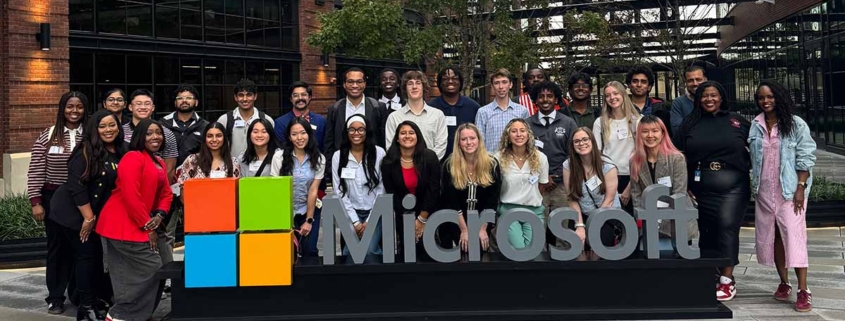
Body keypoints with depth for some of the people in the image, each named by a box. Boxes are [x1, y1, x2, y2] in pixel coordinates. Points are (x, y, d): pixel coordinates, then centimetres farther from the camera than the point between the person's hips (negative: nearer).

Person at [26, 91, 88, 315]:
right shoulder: (48, 136, -3)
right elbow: (35, 172, -2)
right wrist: (35, 201, -7)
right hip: (54, 198, -1)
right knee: (56, 246, 4)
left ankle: (78, 293, 21)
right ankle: (56, 298, 9)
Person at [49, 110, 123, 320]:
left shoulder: (120, 153, 4)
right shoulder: (86, 152, -17)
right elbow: (76, 186, -21)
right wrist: (88, 217, -20)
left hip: (102, 215, 7)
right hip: (75, 214, -7)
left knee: (97, 256, 10)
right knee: (86, 256, -4)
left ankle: (98, 301, 22)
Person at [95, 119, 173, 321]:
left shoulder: (159, 163, 18)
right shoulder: (133, 158, -12)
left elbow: (166, 193, 16)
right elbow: (130, 196, -19)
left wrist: (159, 216, -5)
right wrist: (147, 227, -15)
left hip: (144, 225, 9)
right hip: (122, 225, -9)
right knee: (152, 268, -9)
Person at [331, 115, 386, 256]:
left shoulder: (379, 153, -5)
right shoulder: (338, 156, -1)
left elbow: (381, 189, -4)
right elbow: (340, 191, -1)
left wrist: (369, 221, -6)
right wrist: (355, 221, -7)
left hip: (375, 213, -1)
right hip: (351, 213, 1)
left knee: (371, 251, -18)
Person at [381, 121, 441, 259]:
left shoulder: (430, 157, -15)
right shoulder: (388, 162, -11)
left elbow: (433, 190, -14)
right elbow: (392, 194, -7)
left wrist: (422, 219, -12)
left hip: (428, 214, -1)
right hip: (403, 216, 1)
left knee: (427, 252, -5)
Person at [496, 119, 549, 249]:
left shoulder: (540, 158, -3)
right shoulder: (499, 158, -7)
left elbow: (543, 185, 11)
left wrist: (530, 198, 12)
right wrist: (512, 200, 8)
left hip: (534, 210, 2)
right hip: (508, 210, -2)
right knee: (518, 249, -14)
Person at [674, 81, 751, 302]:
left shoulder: (736, 121, 6)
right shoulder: (690, 124, 6)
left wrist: (749, 170, 5)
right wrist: (684, 186, 0)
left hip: (733, 187, -2)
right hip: (701, 189, 2)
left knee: (727, 227, -9)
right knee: (707, 231, 6)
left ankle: (727, 280, -5)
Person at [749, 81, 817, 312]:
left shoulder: (796, 124, -4)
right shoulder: (755, 126, 7)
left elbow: (805, 158, -6)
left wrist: (801, 188, -13)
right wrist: (754, 186, 7)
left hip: (789, 189, -4)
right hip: (764, 191, 5)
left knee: (794, 236, -10)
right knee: (772, 236, 8)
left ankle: (803, 291, -9)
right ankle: (784, 283, 20)